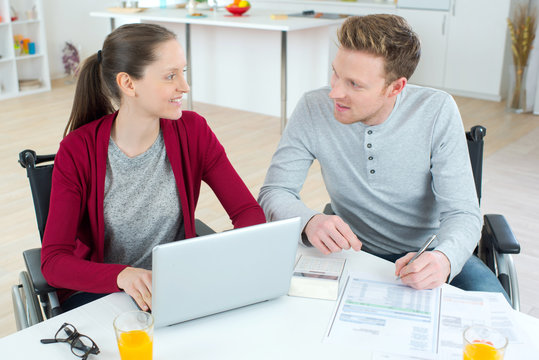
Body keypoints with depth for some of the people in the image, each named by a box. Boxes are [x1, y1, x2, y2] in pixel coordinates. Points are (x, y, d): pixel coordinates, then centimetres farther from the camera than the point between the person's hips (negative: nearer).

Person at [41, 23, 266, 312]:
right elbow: (53, 261, -15)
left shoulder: (192, 131, -6)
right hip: (96, 291, -3)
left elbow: (249, 211, -4)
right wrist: (122, 275, -34)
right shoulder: (77, 151, -13)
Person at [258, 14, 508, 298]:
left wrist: (444, 258, -40)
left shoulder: (437, 112, -16)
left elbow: (462, 212, -17)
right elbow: (275, 192, -12)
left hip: (426, 253, 0)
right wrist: (309, 221, -36)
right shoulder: (313, 109, -14)